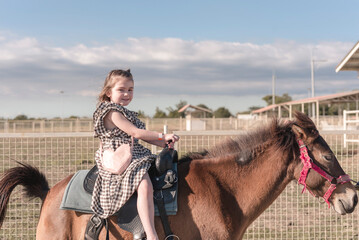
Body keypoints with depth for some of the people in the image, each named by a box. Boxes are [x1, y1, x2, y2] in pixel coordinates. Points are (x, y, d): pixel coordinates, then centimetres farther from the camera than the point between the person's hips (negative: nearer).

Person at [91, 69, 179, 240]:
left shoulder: (125, 113, 20)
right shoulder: (111, 111, -10)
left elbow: (139, 136, 20)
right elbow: (134, 132, -16)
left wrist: (163, 143, 7)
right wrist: (162, 136, -12)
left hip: (135, 156, 11)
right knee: (144, 186, -32)